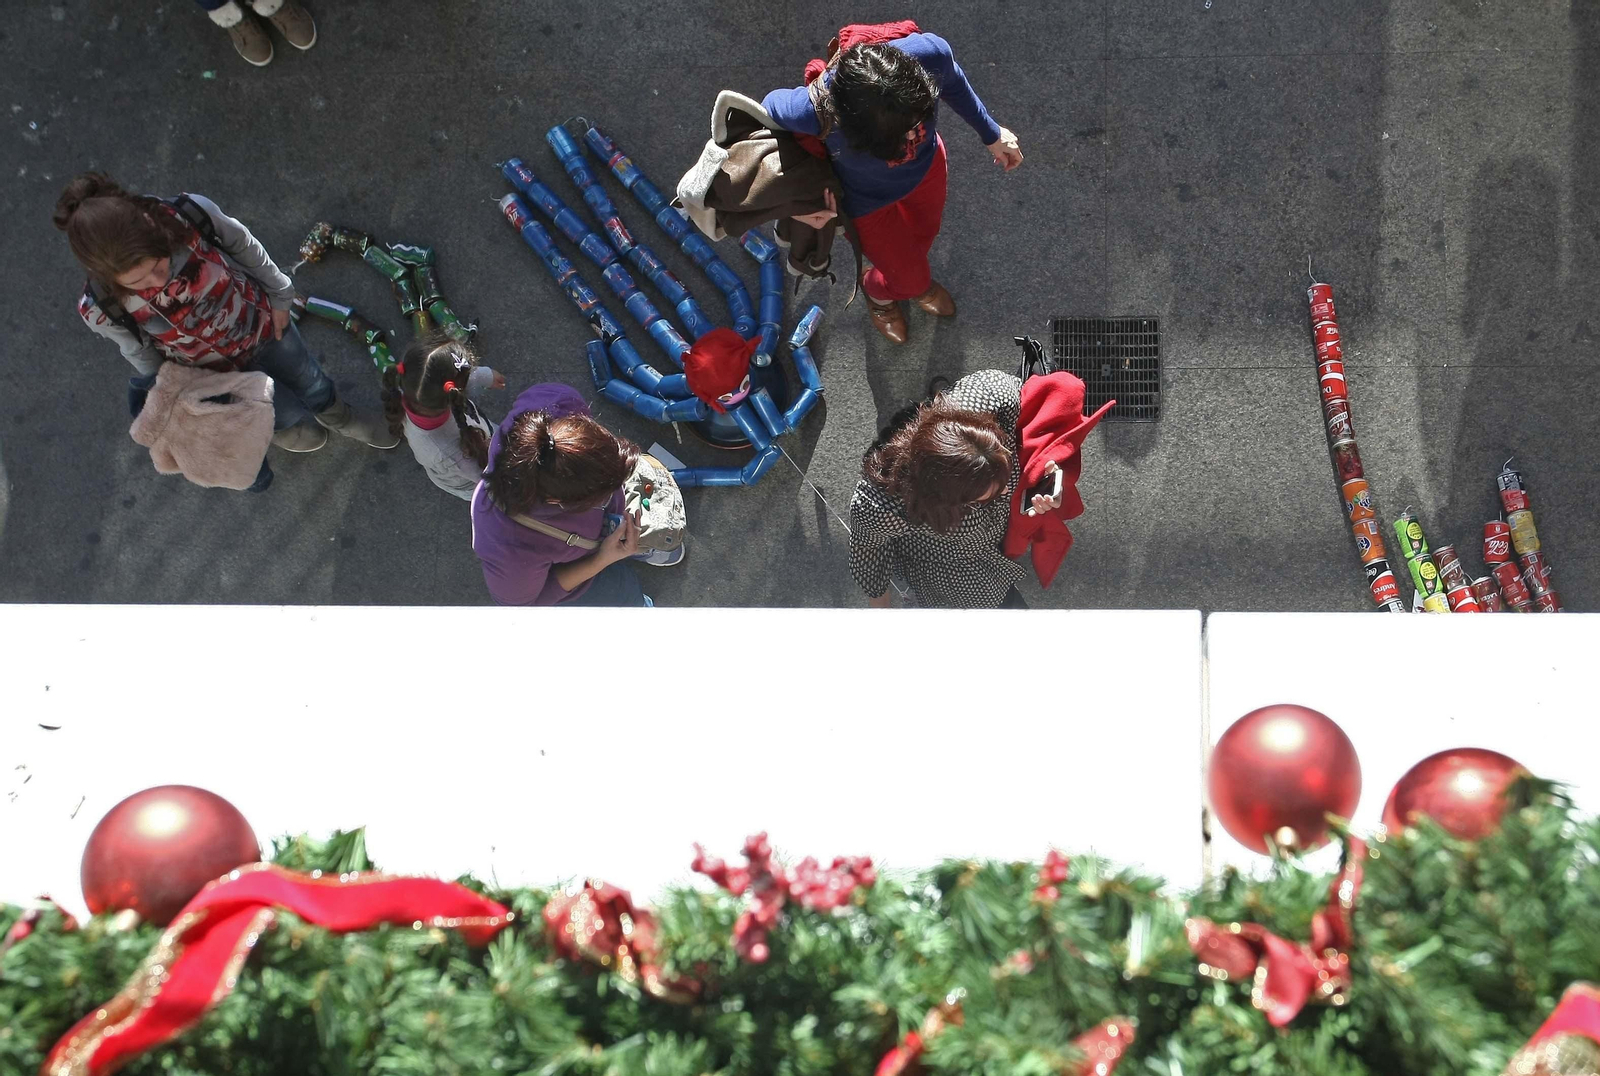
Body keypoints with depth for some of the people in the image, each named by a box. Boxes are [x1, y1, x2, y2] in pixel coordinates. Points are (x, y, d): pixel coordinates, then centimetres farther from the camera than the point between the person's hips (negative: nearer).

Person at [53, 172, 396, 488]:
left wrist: (279, 297, 0)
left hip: (262, 324, 2)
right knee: (290, 414, 21)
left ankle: (338, 418, 64)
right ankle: (278, 428, 59)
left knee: (314, 385, 28)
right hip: (219, 370, -1)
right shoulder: (101, 309, -38)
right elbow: (140, 353, -15)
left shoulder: (192, 214, -39)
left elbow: (244, 246, -15)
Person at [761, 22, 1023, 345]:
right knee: (912, 279, 22)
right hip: (868, 202, -3)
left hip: (927, 164, 3)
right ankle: (879, 290, 62)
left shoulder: (929, 52, -40)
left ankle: (915, 281, 73)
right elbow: (771, 107, -21)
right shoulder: (814, 110, -48)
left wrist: (991, 134, 3)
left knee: (925, 233, 35)